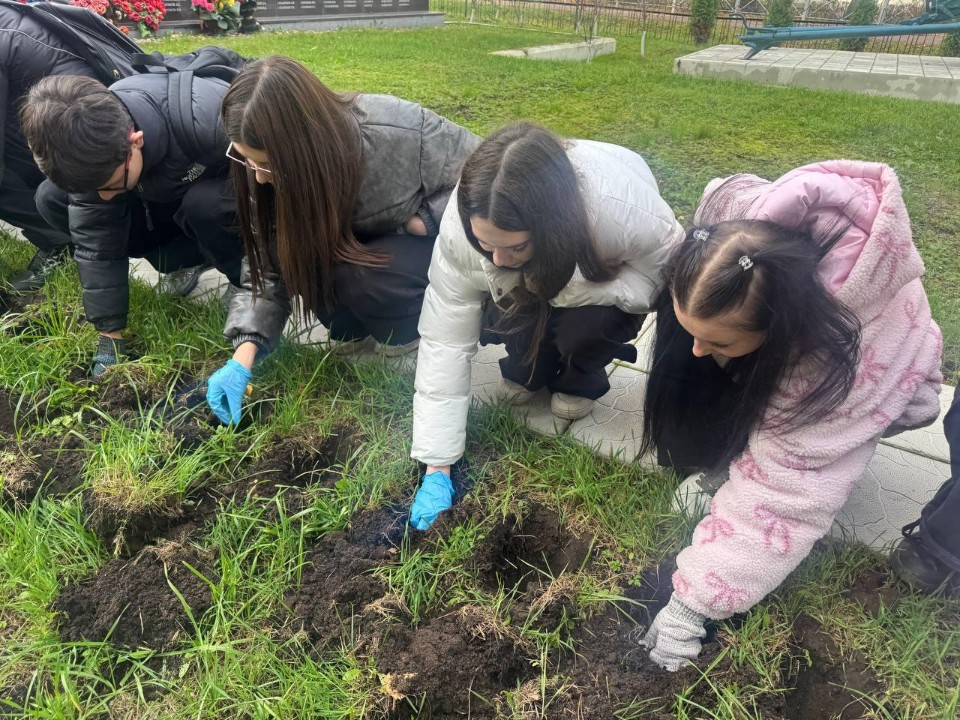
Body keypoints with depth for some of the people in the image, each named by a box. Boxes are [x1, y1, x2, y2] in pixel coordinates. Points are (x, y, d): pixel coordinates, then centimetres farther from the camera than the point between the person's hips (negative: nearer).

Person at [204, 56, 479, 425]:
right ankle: (354, 330, 6)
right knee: (299, 256, -22)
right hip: (362, 242, 6)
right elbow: (266, 268, -13)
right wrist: (243, 357, -24)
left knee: (355, 276, -31)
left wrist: (420, 220, -26)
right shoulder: (272, 172, -18)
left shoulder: (399, 133, -34)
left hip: (439, 241, -5)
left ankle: (420, 330, -3)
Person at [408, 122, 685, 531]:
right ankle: (529, 367, 5)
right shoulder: (463, 224, -34)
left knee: (586, 324, -33)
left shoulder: (629, 210, -42)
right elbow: (445, 341, -30)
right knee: (493, 315, -27)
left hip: (606, 280, -2)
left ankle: (580, 378, 1)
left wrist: (566, 288, -41)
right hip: (530, 284, 2)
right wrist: (437, 469, -31)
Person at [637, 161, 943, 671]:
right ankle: (728, 456, -2)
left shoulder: (836, 359, -45)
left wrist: (694, 599, -37)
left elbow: (786, 486, -40)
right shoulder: (729, 213, -36)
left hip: (881, 377, -4)